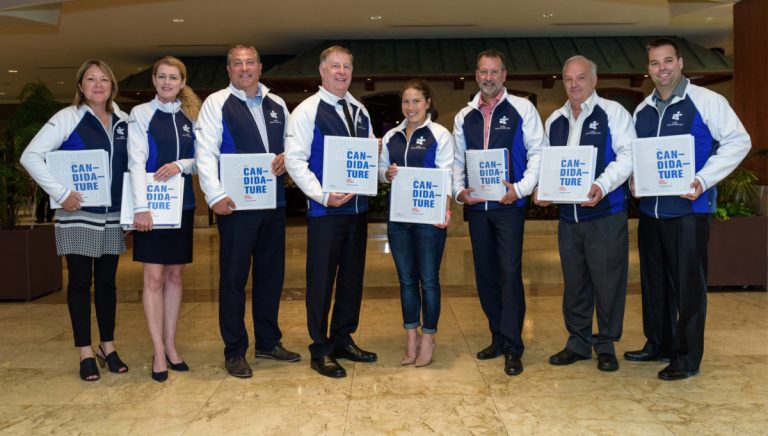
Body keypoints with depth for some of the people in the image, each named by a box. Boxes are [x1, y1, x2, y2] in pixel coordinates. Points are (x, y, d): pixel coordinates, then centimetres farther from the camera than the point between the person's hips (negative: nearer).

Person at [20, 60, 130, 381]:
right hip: (77, 215, -4)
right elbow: (30, 156, -12)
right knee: (80, 282, 3)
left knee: (107, 281, 11)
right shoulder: (68, 118, -7)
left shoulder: (123, 121, 7)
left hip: (113, 216, 4)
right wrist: (61, 193, -16)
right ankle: (86, 353, 12)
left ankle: (108, 346, 22)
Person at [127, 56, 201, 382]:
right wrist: (141, 206, -18)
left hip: (182, 204, 4)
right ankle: (159, 352, 4)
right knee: (154, 277, -3)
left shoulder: (191, 116, 9)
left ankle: (170, 345, 19)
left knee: (175, 276, 9)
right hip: (151, 203, -3)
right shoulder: (141, 114, -1)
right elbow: (136, 161, -9)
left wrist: (181, 165, -14)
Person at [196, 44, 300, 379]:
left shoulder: (277, 105, 14)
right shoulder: (216, 103, -1)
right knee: (234, 278, 1)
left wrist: (287, 157, -4)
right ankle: (234, 351, 14)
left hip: (274, 203, 5)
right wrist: (215, 196, -19)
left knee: (271, 274, 13)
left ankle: (268, 342, 28)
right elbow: (205, 152, -9)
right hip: (236, 204, -5)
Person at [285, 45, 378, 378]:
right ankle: (320, 350, 13)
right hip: (325, 209, -6)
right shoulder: (307, 111, -6)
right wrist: (323, 196, -19)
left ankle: (343, 339, 28)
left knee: (352, 276, 13)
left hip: (358, 206, 6)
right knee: (321, 279, 1)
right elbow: (294, 160, -12)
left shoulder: (360, 111, 13)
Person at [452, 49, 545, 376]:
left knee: (510, 273, -8)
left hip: (509, 204, -5)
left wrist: (521, 188, -14)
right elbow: (457, 160, 15)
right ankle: (498, 337, 23)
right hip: (476, 205, 5)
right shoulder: (464, 117, 12)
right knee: (485, 274, 10)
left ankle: (512, 348, 0)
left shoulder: (522, 109, 0)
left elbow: (538, 152, -3)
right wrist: (459, 190, -2)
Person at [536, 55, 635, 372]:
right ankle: (578, 342, 26)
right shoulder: (554, 121, 14)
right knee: (574, 281, 12)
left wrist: (602, 185, -25)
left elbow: (627, 155, -11)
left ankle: (606, 345, 18)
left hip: (606, 213, -5)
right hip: (568, 214, 5)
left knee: (607, 280, 2)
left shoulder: (613, 113, -2)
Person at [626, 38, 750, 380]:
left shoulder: (706, 101, -6)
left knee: (688, 284, 1)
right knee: (653, 281, 14)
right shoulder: (642, 110, 11)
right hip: (650, 209, 6)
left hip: (689, 209, -6)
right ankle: (658, 345, 29)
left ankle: (687, 359, 12)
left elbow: (738, 141, -7)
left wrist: (704, 180, -16)